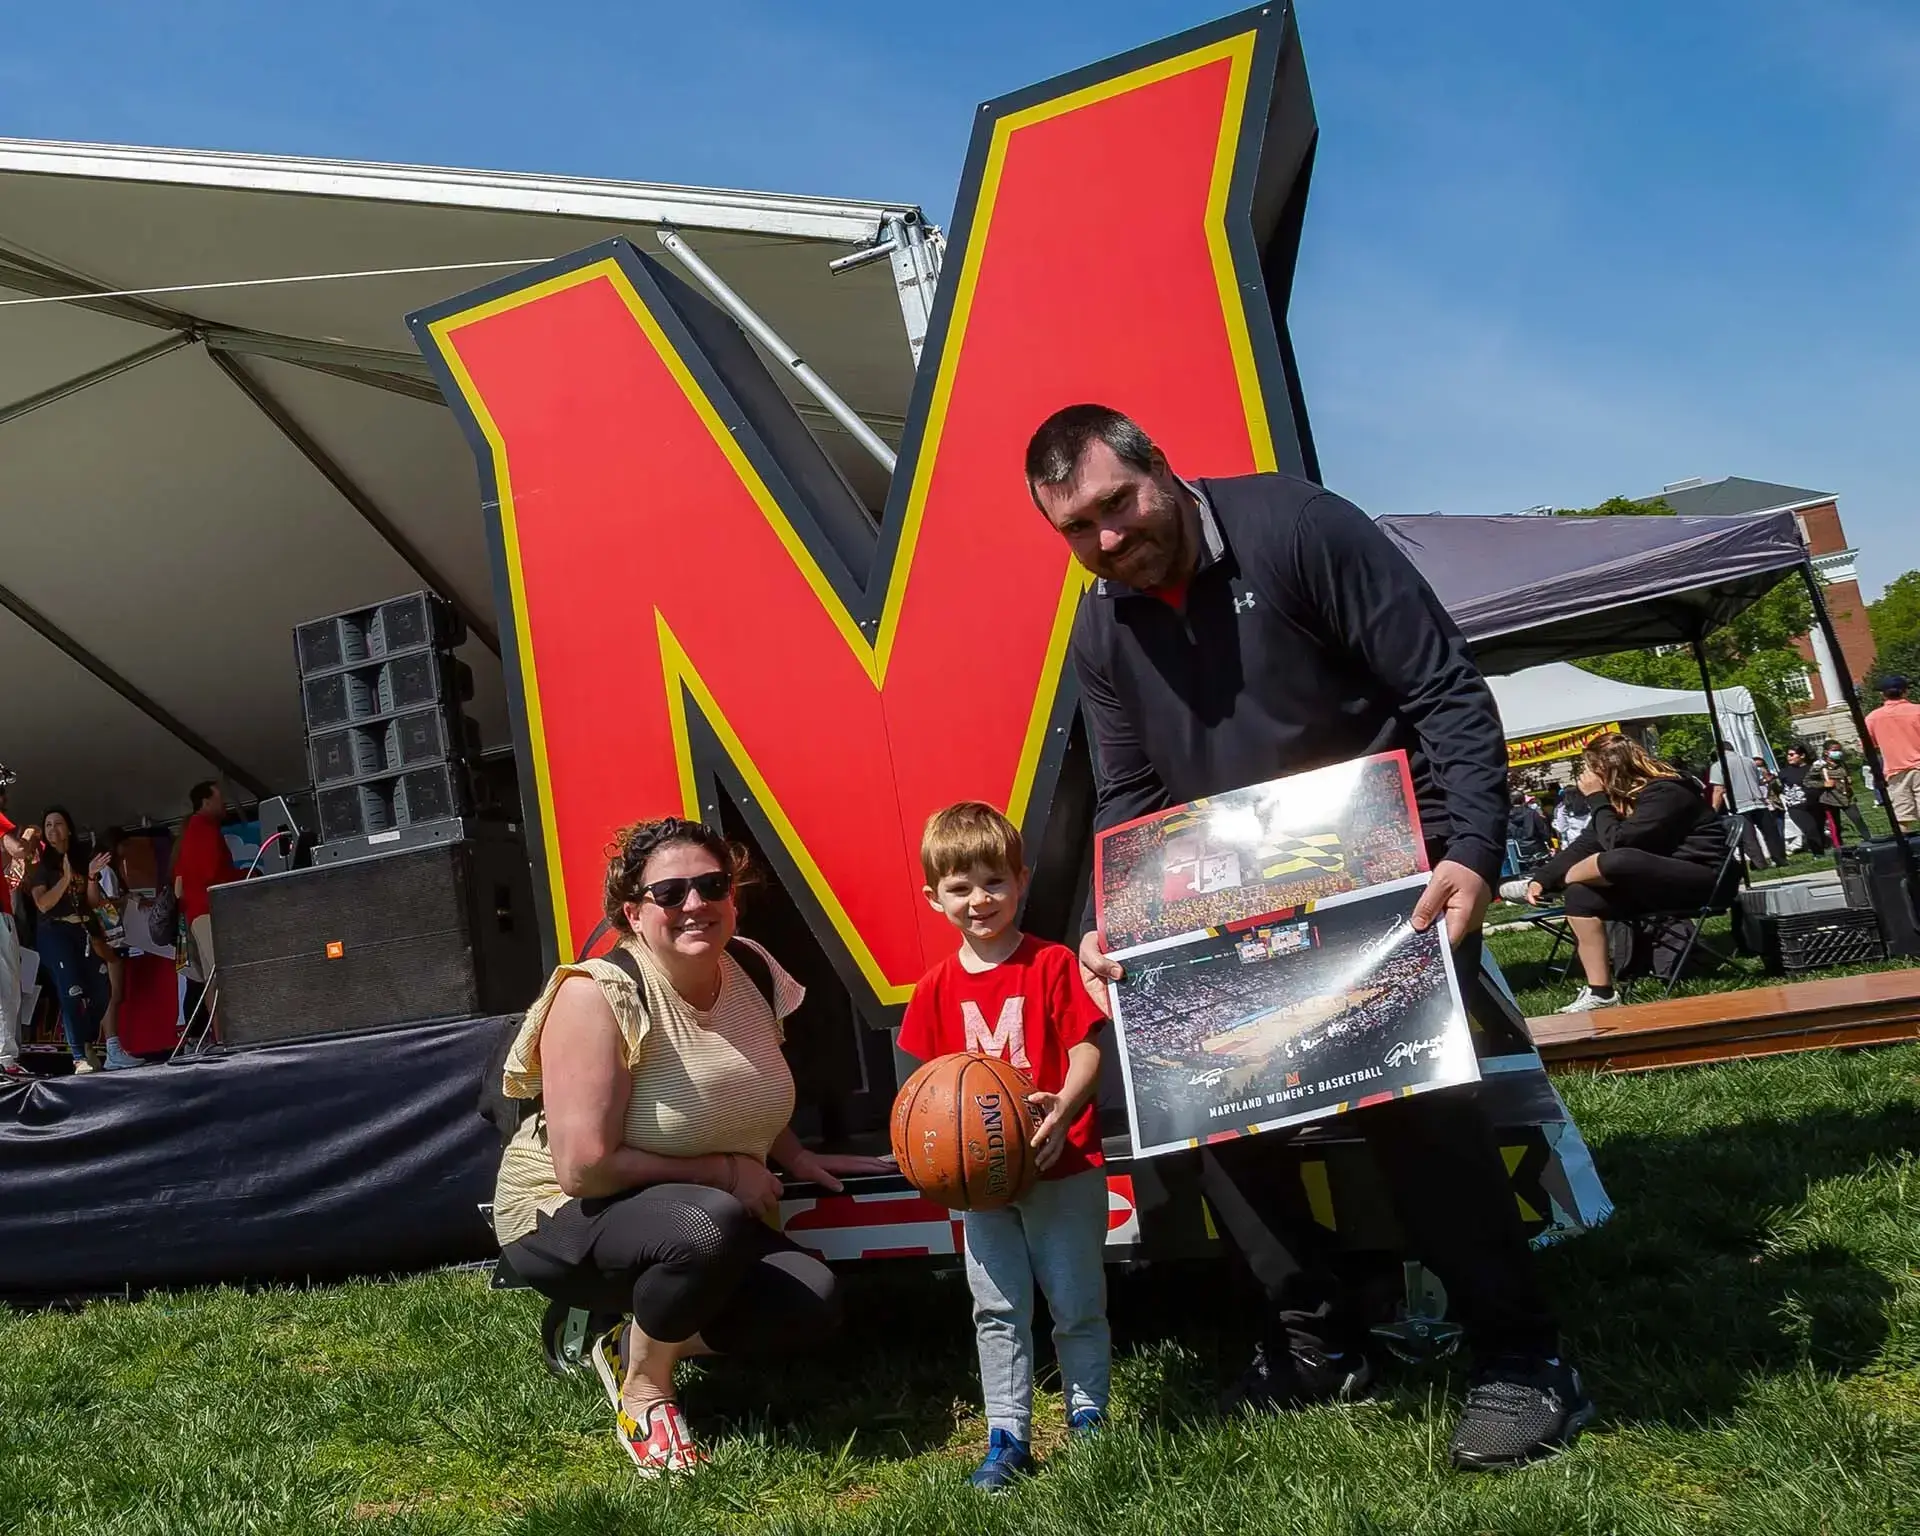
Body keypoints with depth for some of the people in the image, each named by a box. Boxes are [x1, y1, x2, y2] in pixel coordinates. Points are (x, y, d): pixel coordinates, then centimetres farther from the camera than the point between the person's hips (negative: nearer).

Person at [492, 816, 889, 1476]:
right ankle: (644, 1389, -7)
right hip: (564, 1221, -6)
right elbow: (584, 1167, -29)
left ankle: (630, 1344, 6)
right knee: (707, 1227, -36)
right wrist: (725, 1171, -21)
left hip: (700, 1213, 7)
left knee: (810, 1298, -17)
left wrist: (796, 1157, 4)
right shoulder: (597, 995, -25)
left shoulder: (752, 970, -4)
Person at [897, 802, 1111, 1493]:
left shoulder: (1053, 964, -8)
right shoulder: (938, 987, 3)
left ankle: (1087, 1417, 28)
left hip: (1064, 1167, -3)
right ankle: (1007, 1437, 19)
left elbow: (1087, 1051, -11)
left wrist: (1063, 1106, -28)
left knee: (1077, 1304, 9)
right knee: (998, 1311, 9)